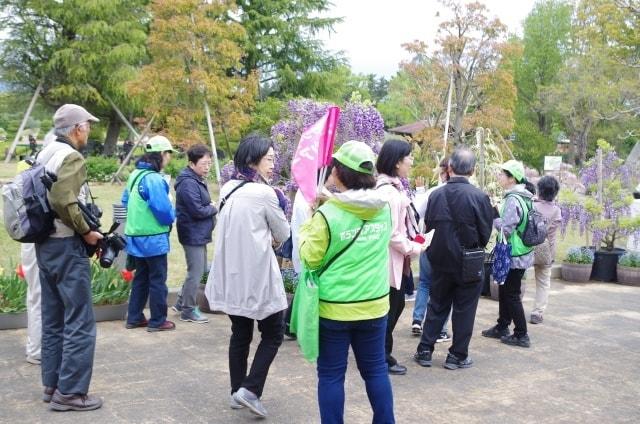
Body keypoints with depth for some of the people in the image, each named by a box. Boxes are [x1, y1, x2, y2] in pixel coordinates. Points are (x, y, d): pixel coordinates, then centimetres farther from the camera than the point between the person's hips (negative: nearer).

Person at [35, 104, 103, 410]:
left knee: (53, 319, 15)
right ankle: (70, 392, 1)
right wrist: (86, 231, -16)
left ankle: (52, 385, 23)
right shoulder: (71, 157, -14)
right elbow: (62, 201, -27)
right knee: (79, 322, -3)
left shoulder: (44, 156, 14)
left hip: (44, 244, 10)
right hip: (66, 247, -10)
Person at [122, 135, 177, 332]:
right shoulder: (154, 179, -22)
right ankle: (158, 321, 11)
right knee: (158, 280, 3)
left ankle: (134, 317, 24)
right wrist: (172, 215, -4)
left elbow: (126, 201, 17)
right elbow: (164, 210, -25)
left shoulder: (135, 175, 8)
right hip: (153, 238, -9)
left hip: (136, 236, 9)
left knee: (141, 277, 18)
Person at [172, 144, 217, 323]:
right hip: (193, 234, -10)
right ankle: (188, 310, 11)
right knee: (195, 273, -1)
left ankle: (181, 302, 30)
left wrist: (210, 208, -3)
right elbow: (197, 210, -24)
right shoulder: (188, 183, -20)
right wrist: (214, 208, -8)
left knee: (199, 270, 18)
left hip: (199, 234, 10)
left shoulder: (198, 180, 12)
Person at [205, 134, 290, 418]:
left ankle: (237, 391, 22)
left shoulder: (227, 189, 7)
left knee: (240, 334, 16)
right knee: (273, 334, 7)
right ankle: (250, 389, -2)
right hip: (257, 275, -7)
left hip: (232, 275, 7)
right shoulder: (265, 193, -15)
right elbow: (283, 235, -2)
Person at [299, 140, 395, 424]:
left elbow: (311, 259, -9)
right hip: (374, 304, 5)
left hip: (335, 307, -4)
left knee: (331, 374, 8)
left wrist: (307, 229, 6)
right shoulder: (384, 208, -2)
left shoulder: (328, 215, -17)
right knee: (375, 369, 17)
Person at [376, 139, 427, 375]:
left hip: (397, 261, 10)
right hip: (391, 261, -10)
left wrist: (414, 243, 5)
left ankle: (383, 353, 29)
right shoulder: (389, 191, -22)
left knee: (395, 307, 18)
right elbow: (392, 234, -25)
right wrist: (416, 248, -13)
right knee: (389, 310, 3)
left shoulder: (391, 187, 10)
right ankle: (383, 358, 16)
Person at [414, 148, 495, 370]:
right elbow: (485, 234, -7)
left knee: (436, 306, 16)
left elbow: (428, 227, 1)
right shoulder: (479, 197, -15)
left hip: (440, 262, 3)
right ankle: (457, 355, 17)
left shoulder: (436, 195, -6)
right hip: (469, 264, -3)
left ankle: (424, 350, 18)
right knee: (464, 310, 10)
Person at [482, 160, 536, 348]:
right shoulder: (523, 197, 9)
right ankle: (502, 327, 30)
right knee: (505, 291, 19)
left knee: (511, 295, 0)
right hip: (521, 254, 10)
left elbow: (506, 229, -23)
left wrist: (493, 218, -8)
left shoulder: (513, 200, -21)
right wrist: (498, 217, 6)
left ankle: (521, 335, 8)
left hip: (514, 256, -10)